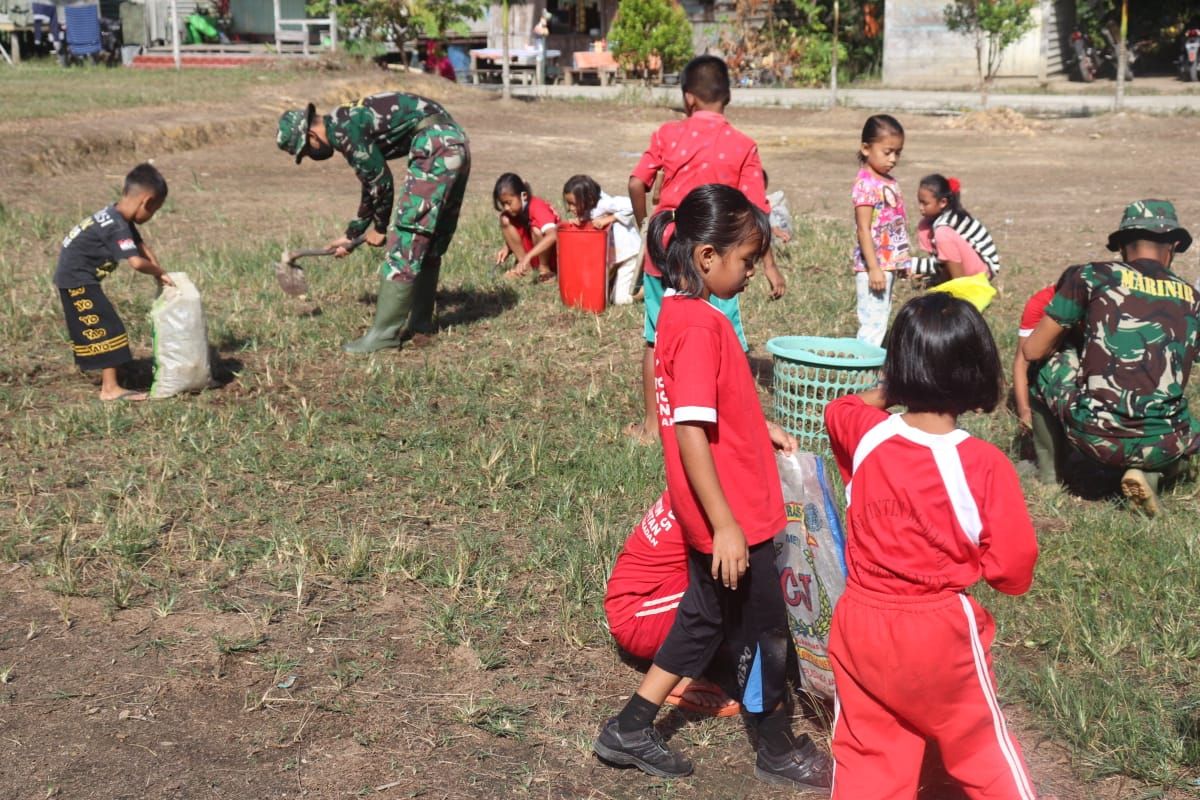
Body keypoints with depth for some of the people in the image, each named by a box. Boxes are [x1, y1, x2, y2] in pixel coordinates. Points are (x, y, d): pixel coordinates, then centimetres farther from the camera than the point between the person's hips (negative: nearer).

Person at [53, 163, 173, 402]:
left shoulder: (118, 217, 5)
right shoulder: (116, 227, -26)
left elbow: (141, 246, 10)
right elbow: (136, 262, -34)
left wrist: (159, 273, 0)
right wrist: (160, 273, -17)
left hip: (75, 278, 10)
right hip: (77, 280, -10)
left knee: (95, 329, 16)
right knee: (107, 329, -10)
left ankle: (108, 381, 26)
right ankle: (110, 389, -9)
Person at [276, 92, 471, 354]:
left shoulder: (343, 128, -9)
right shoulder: (351, 122, 21)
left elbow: (381, 180, -8)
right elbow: (372, 185, 31)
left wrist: (379, 227, 8)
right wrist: (352, 234, 38)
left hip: (435, 146, -10)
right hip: (456, 145, 10)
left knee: (406, 241, -8)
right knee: (428, 245, 16)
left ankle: (385, 332, -5)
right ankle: (420, 325, 23)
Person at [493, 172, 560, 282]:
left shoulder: (537, 208, -27)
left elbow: (552, 236, -44)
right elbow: (514, 238, 6)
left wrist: (527, 256, -52)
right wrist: (506, 248, -17)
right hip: (533, 256, 7)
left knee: (536, 230, -35)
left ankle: (544, 268, -12)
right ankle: (525, 266, -6)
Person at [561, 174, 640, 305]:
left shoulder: (604, 204, -27)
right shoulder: (586, 211, -3)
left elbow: (631, 205, -37)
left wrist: (608, 219, -34)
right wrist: (576, 221, -19)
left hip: (627, 253, -8)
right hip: (609, 256, 8)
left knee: (620, 300, -9)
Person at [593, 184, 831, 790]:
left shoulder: (683, 311, 5)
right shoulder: (701, 326, -24)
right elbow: (690, 434, -28)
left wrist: (761, 429, 14)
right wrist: (726, 526, -25)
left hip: (717, 515, 9)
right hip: (729, 517, -9)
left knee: (706, 620, 22)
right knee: (762, 634, 9)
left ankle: (630, 730, 29)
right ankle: (778, 754, 30)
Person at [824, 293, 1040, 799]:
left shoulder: (865, 435, -9)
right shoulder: (985, 466, -20)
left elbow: (837, 409, 17)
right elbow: (1014, 570, -14)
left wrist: (886, 393, 15)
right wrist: (966, 555, 3)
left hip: (862, 625, 3)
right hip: (942, 632, -3)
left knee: (866, 759, 15)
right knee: (981, 748, 19)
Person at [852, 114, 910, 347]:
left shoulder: (889, 182, 12)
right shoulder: (866, 184, -15)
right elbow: (864, 230, -19)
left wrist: (903, 262, 19)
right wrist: (874, 268, -22)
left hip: (889, 263, 9)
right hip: (874, 266, -9)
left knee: (880, 321, 14)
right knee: (873, 324, -9)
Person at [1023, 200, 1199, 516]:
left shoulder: (1091, 276, 2)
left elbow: (1033, 350, 5)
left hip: (1094, 438, -2)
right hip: (1161, 447, 2)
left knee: (1048, 362, 24)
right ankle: (1151, 474, 8)